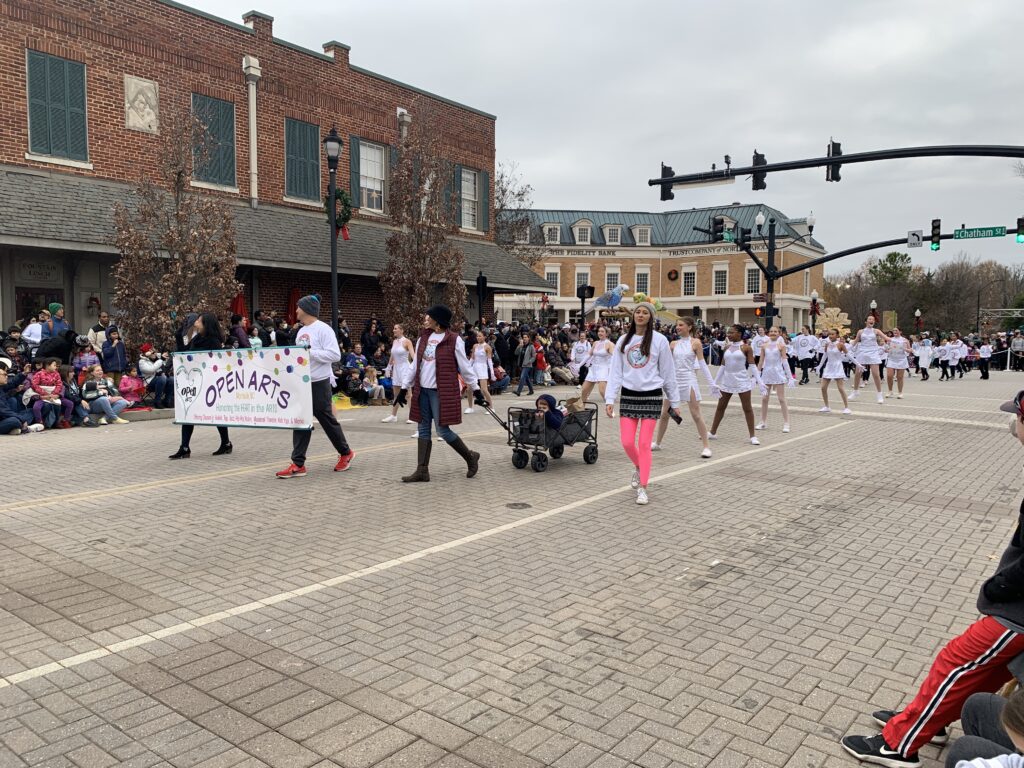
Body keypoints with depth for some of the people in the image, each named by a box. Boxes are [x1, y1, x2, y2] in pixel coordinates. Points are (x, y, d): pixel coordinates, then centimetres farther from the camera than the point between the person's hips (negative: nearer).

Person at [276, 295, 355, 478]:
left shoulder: (323, 329, -12)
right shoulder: (301, 331, 14)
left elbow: (335, 354, -20)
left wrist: (310, 351, -22)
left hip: (319, 383, -7)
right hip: (302, 382, 8)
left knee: (327, 420, 4)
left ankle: (346, 453, 24)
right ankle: (298, 464, 5)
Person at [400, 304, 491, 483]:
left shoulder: (453, 340, -8)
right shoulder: (423, 337, 10)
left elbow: (465, 367, -4)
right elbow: (415, 364, 15)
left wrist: (477, 390, -3)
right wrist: (405, 387, 15)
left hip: (441, 392, -7)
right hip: (422, 390, 7)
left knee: (443, 430, -7)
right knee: (423, 429, 7)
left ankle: (471, 457, 15)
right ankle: (422, 471, 12)